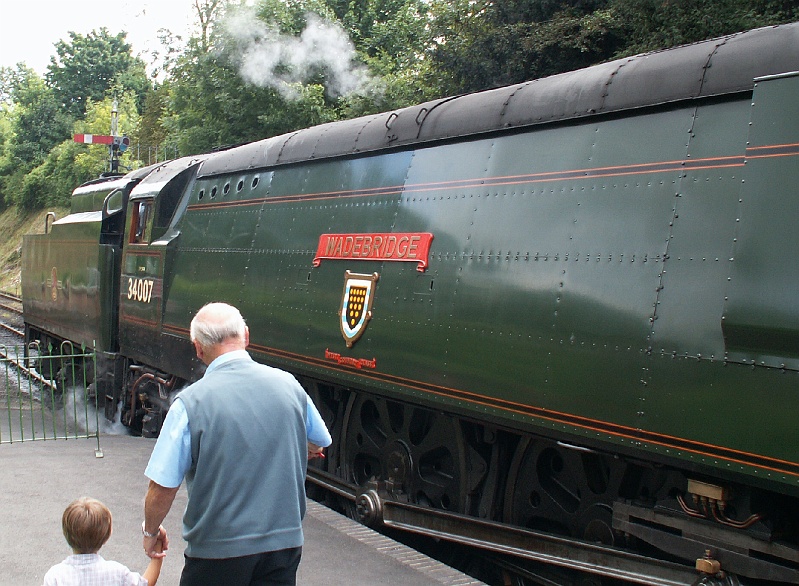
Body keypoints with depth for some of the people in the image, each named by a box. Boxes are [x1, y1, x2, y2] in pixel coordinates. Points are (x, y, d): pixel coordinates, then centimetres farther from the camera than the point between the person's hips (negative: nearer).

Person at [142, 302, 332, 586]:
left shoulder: (191, 402, -16)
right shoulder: (288, 384, -3)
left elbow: (162, 487, -12)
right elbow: (319, 443, 16)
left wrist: (151, 531, 7)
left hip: (218, 552, -3)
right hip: (285, 542, 3)